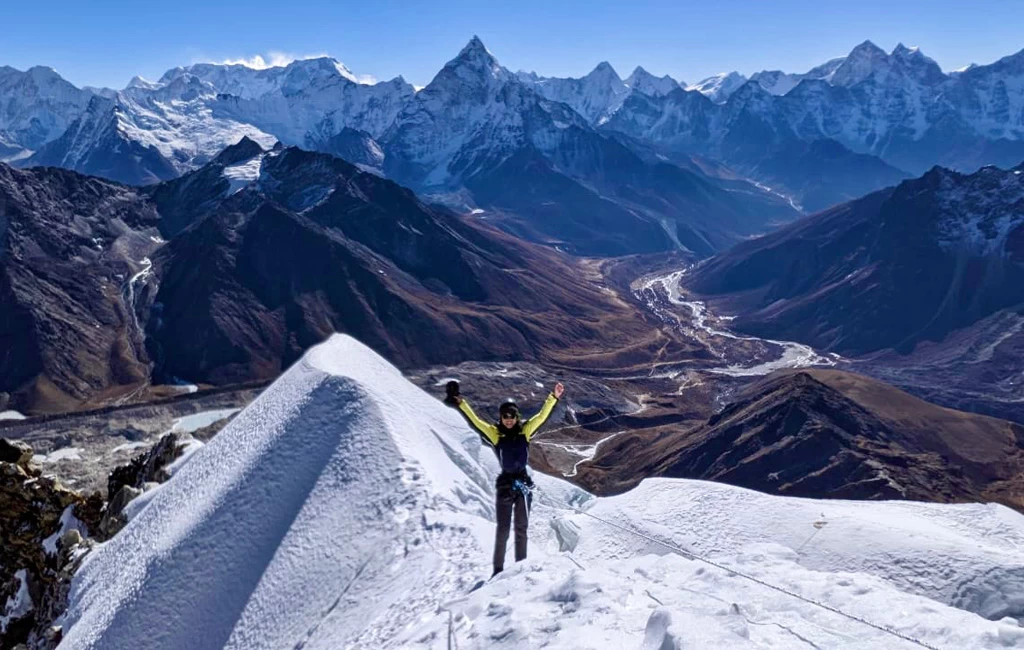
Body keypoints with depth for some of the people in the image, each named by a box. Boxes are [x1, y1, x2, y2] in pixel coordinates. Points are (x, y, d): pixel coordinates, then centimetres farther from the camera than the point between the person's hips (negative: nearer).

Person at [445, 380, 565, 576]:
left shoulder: (525, 431, 0)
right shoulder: (495, 433, -5)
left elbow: (541, 416, -2)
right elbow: (475, 421, -11)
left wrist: (553, 398, -9)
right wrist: (460, 403, -20)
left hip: (524, 483, 2)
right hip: (505, 484, -2)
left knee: (521, 529, 12)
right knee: (503, 530, 4)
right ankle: (498, 569, 13)